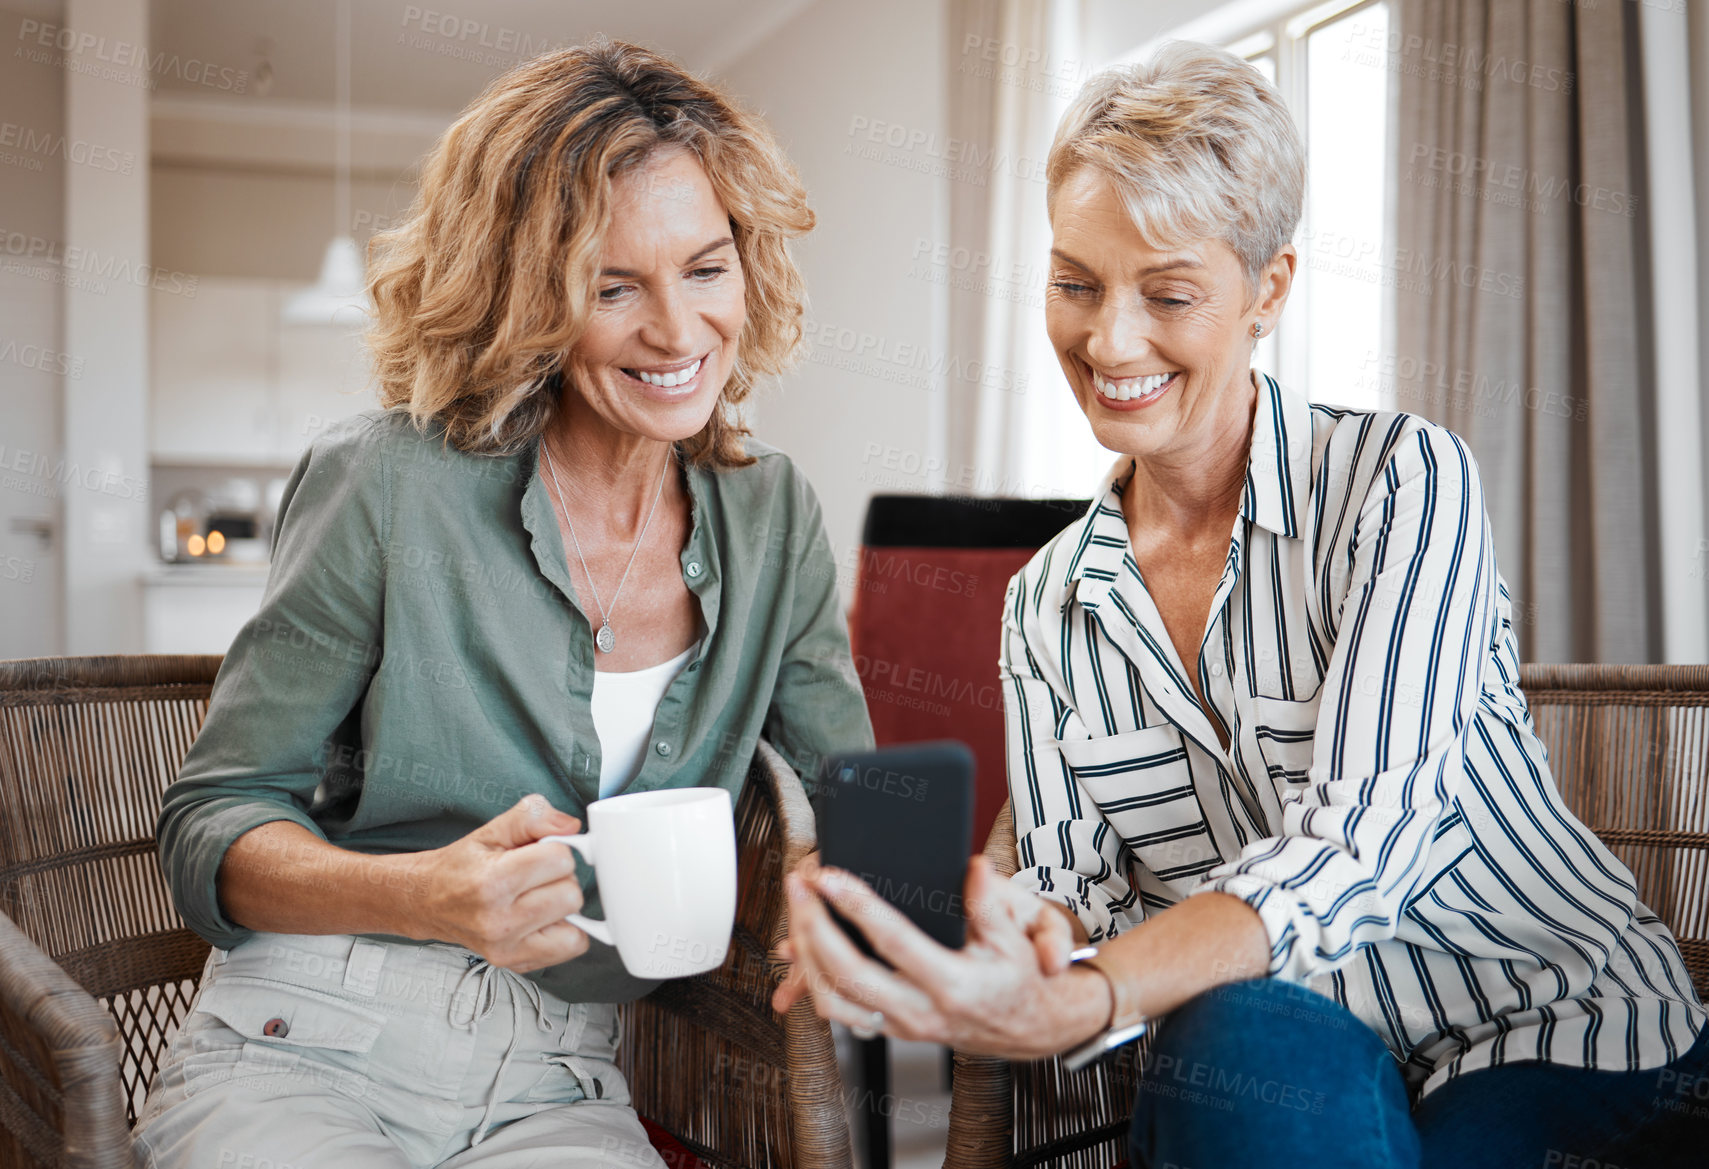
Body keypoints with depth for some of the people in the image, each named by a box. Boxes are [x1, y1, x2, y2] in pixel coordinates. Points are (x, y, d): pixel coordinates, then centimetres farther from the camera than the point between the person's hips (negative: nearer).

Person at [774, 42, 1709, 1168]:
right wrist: (1021, 947, -28)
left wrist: (1078, 1005, -39)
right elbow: (1077, 893, -2)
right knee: (1243, 1032, -33)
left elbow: (1364, 833, -23)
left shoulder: (1405, 480, -11)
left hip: (1564, 1037, -2)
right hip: (1295, 1076, 2)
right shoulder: (1046, 604, 4)